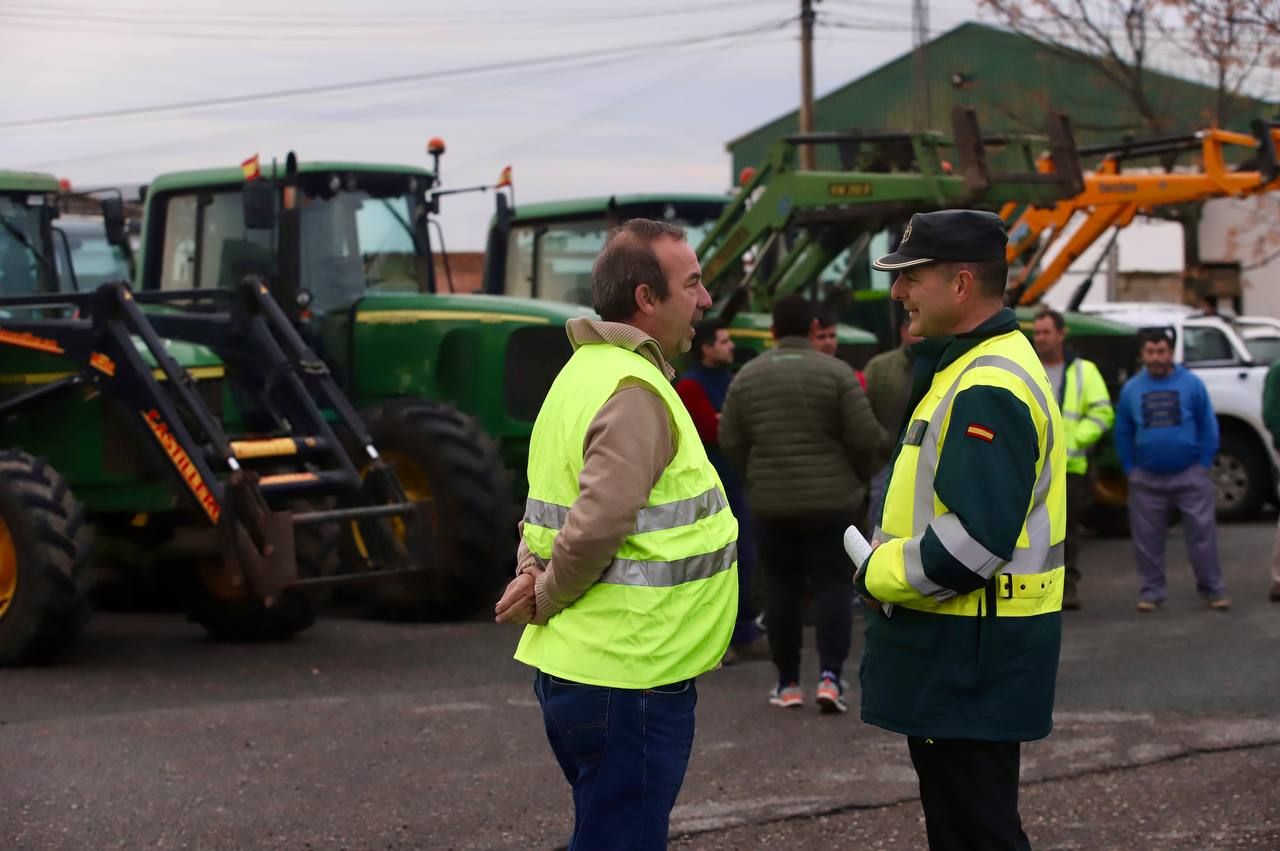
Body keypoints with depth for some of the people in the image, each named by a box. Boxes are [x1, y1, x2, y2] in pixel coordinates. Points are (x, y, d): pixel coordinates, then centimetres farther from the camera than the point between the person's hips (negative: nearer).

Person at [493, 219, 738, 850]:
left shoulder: (585, 372, 14)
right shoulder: (635, 392, -18)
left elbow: (549, 505, 22)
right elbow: (600, 522, -29)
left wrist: (535, 574, 5)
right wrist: (546, 599, -13)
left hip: (577, 670, 10)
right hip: (628, 679, -10)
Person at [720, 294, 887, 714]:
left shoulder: (746, 377, 2)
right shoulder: (836, 373, -7)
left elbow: (730, 442, 3)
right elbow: (865, 436, -10)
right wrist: (859, 474, 10)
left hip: (771, 502, 2)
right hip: (832, 498, -2)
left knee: (782, 588, 9)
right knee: (832, 585, 4)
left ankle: (788, 683, 12)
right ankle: (830, 675, -9)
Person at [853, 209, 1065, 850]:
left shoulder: (988, 390, -21)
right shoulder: (964, 369, 14)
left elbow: (975, 539, -29)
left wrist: (880, 577, -13)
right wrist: (885, 560, 8)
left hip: (973, 658, -11)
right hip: (959, 650, 11)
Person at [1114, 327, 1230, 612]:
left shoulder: (1192, 384, -3)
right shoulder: (1131, 389, 4)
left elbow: (1208, 427, 0)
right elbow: (1122, 433, 11)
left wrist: (1204, 464, -4)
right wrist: (1130, 468, 4)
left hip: (1190, 474, -2)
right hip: (1146, 479, 2)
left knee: (1203, 532, -2)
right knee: (1147, 539, 6)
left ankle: (1213, 589, 7)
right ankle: (1151, 591, 16)